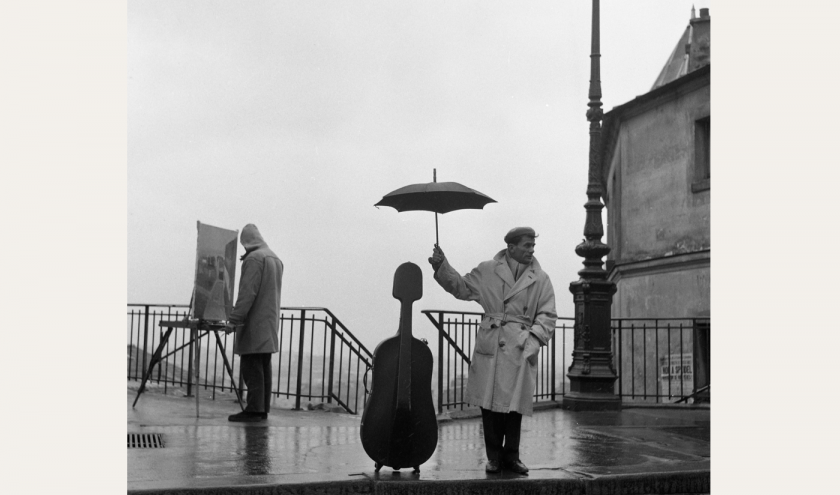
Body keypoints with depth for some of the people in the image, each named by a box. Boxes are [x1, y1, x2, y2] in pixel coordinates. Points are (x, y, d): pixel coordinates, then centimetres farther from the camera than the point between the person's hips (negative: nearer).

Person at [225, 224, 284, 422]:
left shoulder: (254, 259, -12)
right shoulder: (275, 259, 17)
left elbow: (247, 293, -19)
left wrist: (234, 320, -17)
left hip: (254, 324, -9)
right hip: (270, 324, 9)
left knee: (251, 367, -7)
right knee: (264, 367, 11)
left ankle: (253, 410, -8)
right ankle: (262, 409, 14)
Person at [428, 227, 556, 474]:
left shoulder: (540, 279, 6)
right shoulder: (487, 271, 5)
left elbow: (547, 315, 6)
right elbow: (461, 287, 13)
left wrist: (535, 338, -9)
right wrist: (442, 266, 1)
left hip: (520, 350, 0)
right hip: (490, 347, 0)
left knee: (514, 404, 3)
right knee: (489, 403, 2)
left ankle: (511, 455, 19)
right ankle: (494, 456, 16)